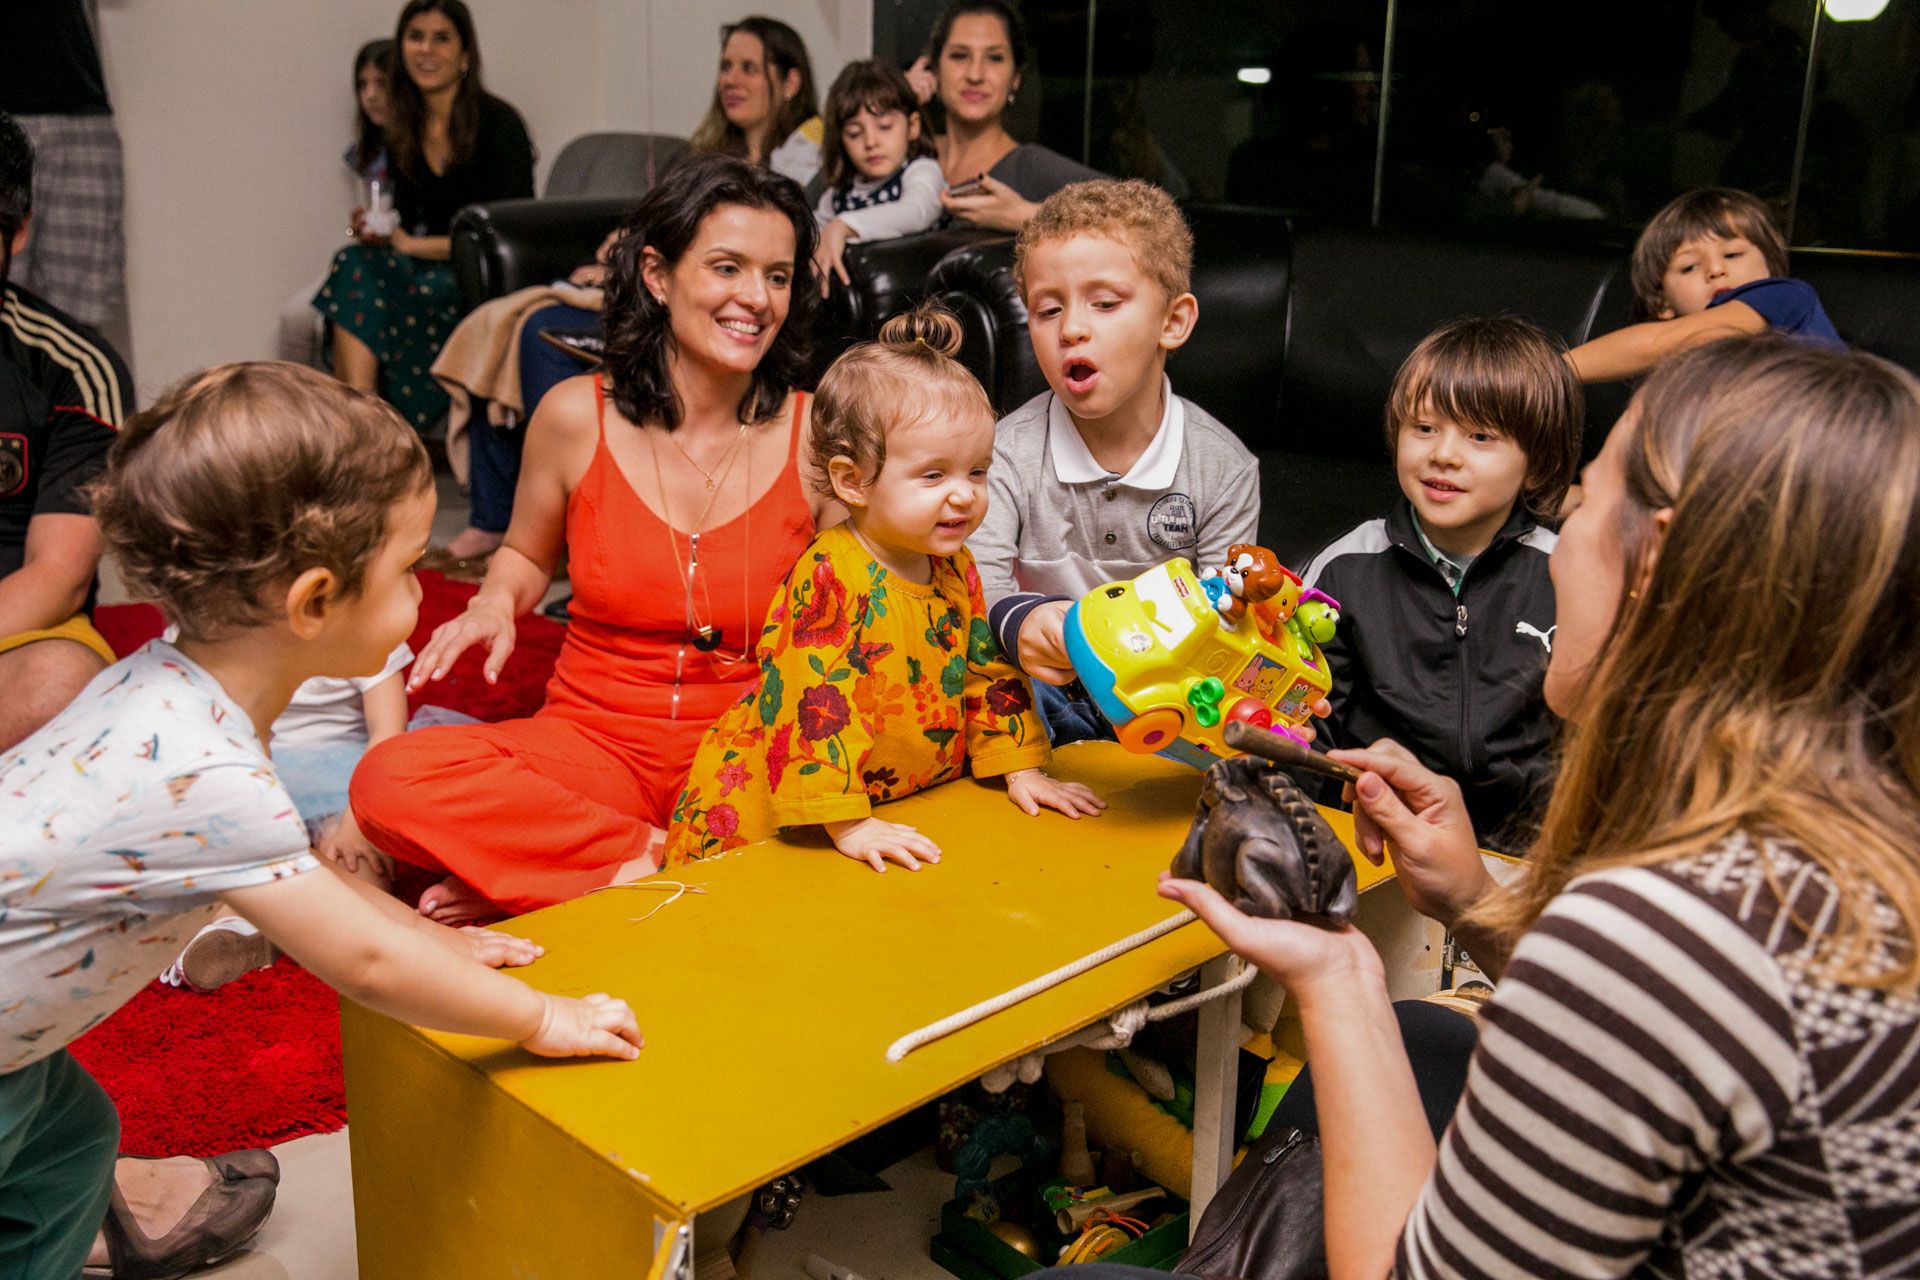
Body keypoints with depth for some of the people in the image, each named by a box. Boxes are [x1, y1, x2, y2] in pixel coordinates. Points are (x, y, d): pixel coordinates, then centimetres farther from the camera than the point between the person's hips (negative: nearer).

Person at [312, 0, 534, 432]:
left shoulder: (498, 124, -6)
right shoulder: (404, 130, 12)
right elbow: (409, 218, 19)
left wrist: (416, 245, -13)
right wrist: (376, 229, -5)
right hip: (428, 270, 6)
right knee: (354, 265, -26)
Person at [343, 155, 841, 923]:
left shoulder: (817, 435, -5)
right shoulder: (578, 416, -3)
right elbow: (527, 554, 15)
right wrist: (495, 606, -6)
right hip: (595, 740, 0)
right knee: (390, 780, -25)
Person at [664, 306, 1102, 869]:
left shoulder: (956, 569, 4)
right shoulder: (827, 578, -22)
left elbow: (988, 670, 14)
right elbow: (811, 701, -27)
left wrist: (1022, 769, 8)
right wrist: (848, 824, -29)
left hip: (912, 797, 7)